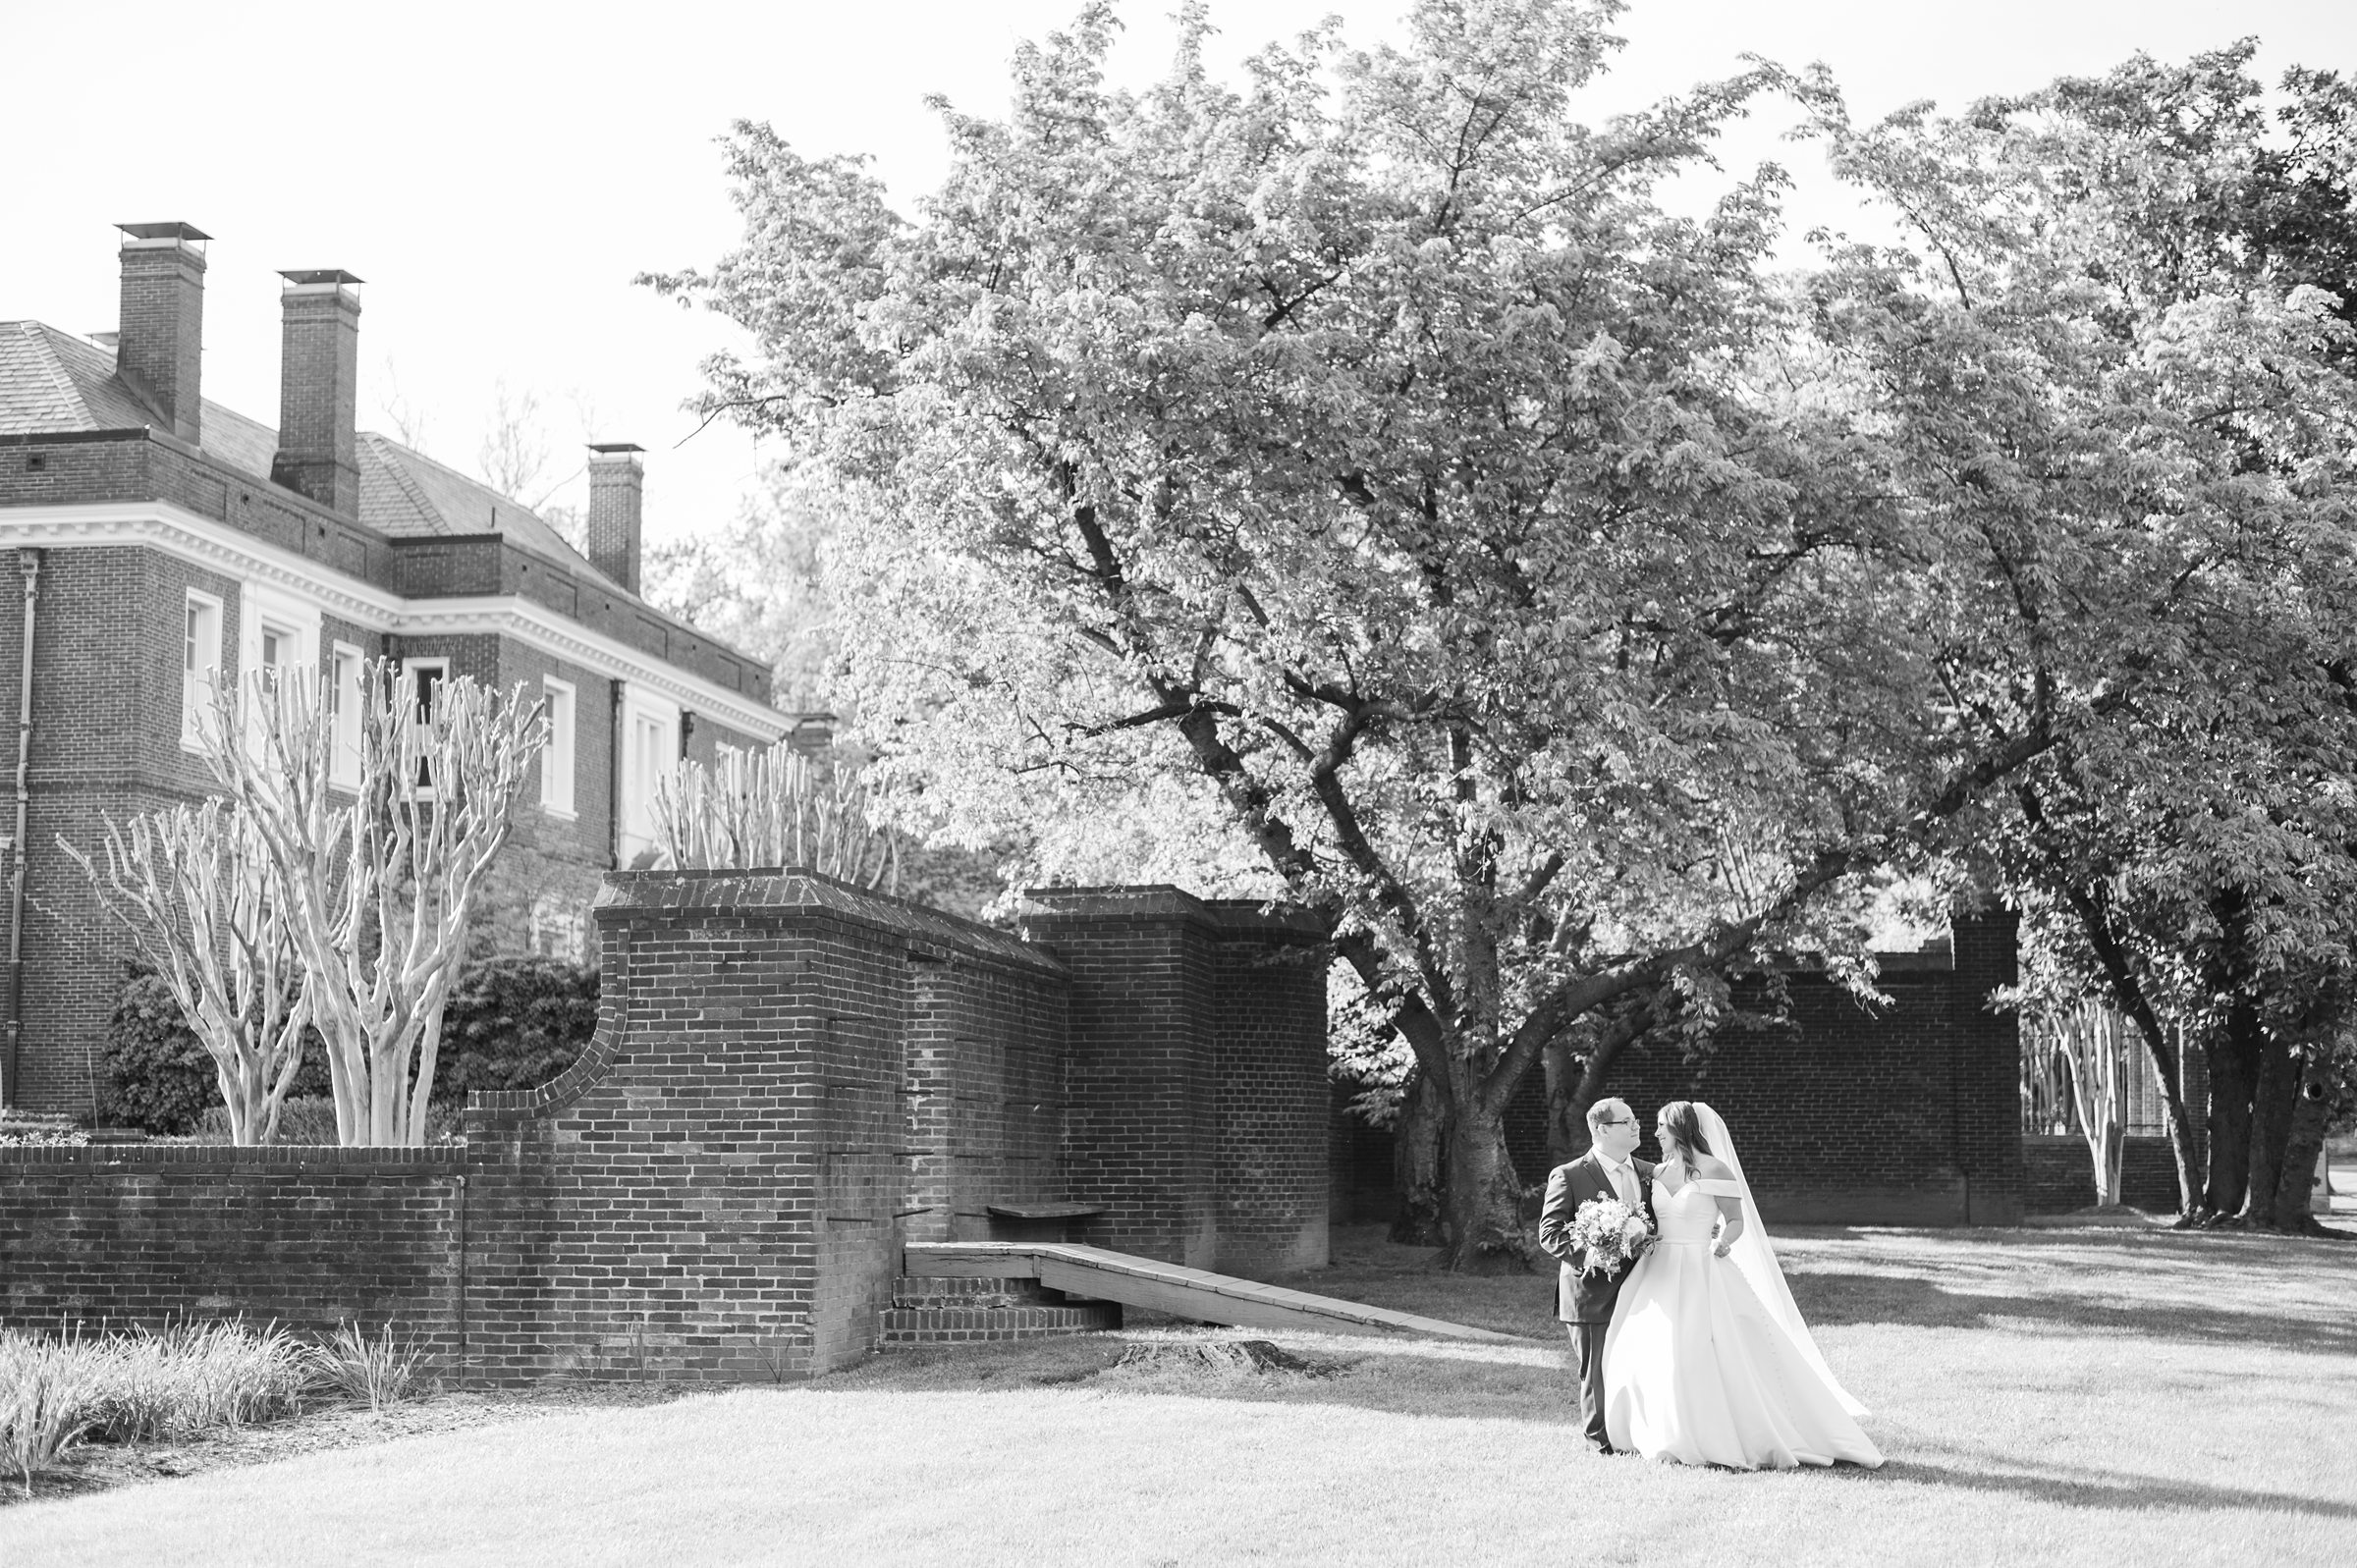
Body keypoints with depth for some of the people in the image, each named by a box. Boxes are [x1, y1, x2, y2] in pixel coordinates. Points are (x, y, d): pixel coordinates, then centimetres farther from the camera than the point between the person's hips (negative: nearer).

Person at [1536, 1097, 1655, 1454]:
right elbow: (1549, 1234, -8)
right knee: (1598, 1377, 3)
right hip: (1593, 1295, -4)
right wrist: (1590, 1257, -23)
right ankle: (1601, 1443, 16)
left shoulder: (1649, 1173, 13)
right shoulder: (1568, 1176, -4)